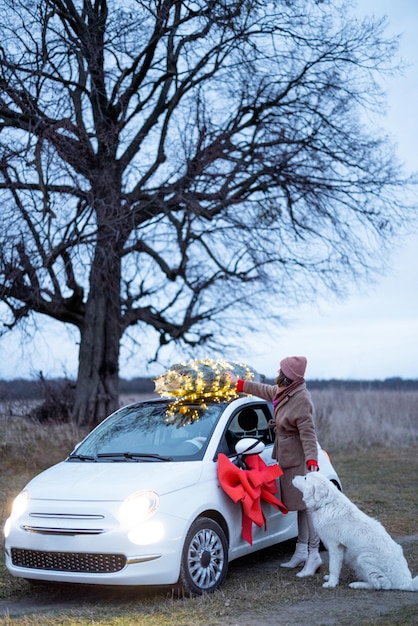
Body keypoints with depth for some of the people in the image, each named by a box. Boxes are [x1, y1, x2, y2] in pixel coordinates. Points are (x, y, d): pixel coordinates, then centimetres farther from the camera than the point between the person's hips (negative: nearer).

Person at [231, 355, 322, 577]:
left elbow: (308, 433, -25)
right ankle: (301, 552, 18)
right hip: (288, 458, 10)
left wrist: (311, 459, -33)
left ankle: (314, 554, -5)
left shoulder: (301, 400, -22)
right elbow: (265, 390, 25)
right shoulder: (284, 392, 6)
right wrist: (239, 384, 33)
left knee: (305, 505, -8)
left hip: (299, 460, -10)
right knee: (300, 504, 13)